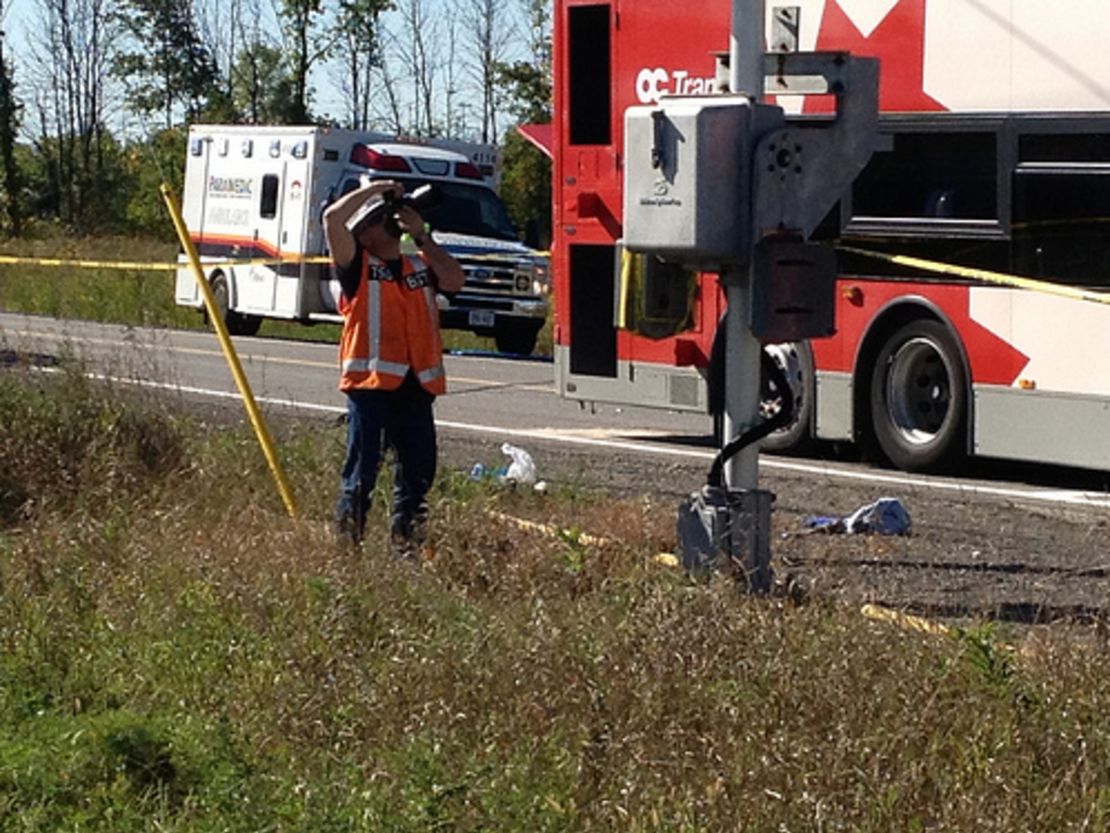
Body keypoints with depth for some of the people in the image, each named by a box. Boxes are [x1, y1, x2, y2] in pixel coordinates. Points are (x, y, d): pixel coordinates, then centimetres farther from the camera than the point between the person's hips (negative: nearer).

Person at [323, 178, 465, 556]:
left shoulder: (421, 266, 19)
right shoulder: (357, 266, 4)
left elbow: (455, 281, 2)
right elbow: (333, 218, -10)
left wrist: (421, 235, 4)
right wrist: (374, 189, -1)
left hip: (415, 386, 5)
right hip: (370, 382, -5)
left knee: (418, 469, 7)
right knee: (362, 469, -5)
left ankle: (404, 542, 17)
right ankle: (348, 541, 0)